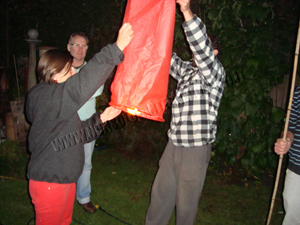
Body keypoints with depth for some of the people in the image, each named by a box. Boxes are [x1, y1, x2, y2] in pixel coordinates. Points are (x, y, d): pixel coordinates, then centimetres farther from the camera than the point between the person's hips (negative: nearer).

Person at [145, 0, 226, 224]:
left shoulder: (215, 72, -10)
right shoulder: (188, 70, 12)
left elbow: (202, 48, -27)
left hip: (195, 149, -7)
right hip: (174, 144, 7)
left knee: (186, 202, 9)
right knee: (160, 193, 17)